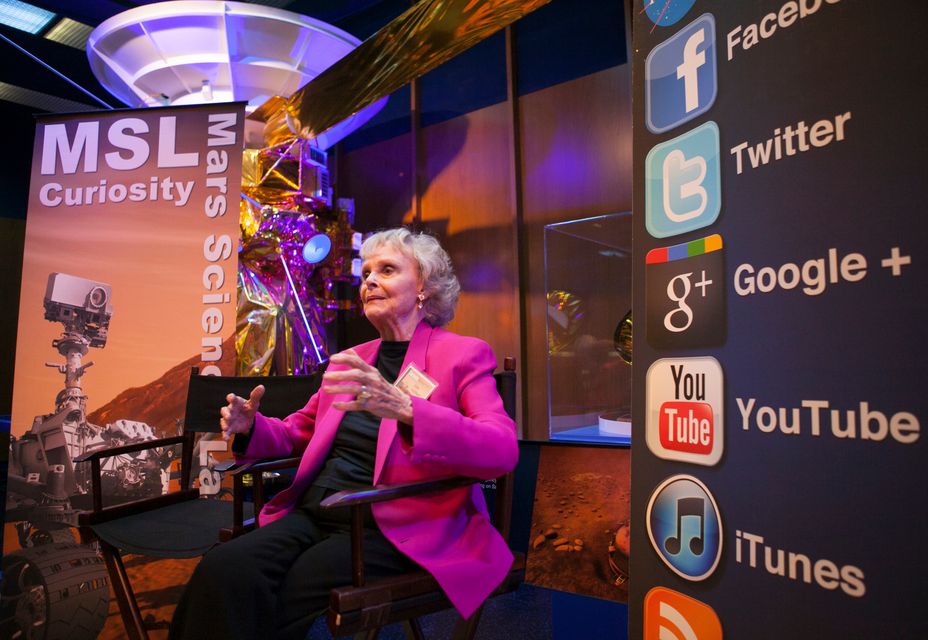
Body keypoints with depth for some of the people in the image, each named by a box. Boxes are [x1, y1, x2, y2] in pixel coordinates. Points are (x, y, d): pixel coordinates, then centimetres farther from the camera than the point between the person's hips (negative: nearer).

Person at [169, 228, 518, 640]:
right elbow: (298, 432, 27)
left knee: (277, 604, -24)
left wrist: (405, 409, -33)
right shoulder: (350, 360, 17)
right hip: (312, 514, 6)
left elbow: (503, 451, -18)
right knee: (222, 572, -21)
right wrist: (251, 427, 3)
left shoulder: (464, 354, -2)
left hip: (391, 530, -5)